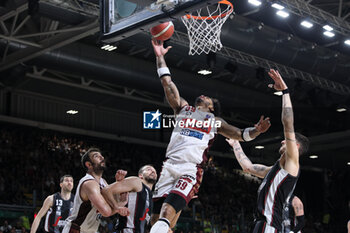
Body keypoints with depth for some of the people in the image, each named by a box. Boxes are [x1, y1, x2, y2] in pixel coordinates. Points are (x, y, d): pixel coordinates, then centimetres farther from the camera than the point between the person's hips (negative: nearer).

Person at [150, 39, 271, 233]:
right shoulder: (183, 108, 23)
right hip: (170, 165, 2)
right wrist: (160, 57, 17)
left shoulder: (215, 121, 21)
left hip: (191, 170, -2)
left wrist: (256, 131, -5)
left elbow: (241, 134, 17)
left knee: (167, 214, -25)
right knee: (157, 217, -7)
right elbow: (167, 84, 20)